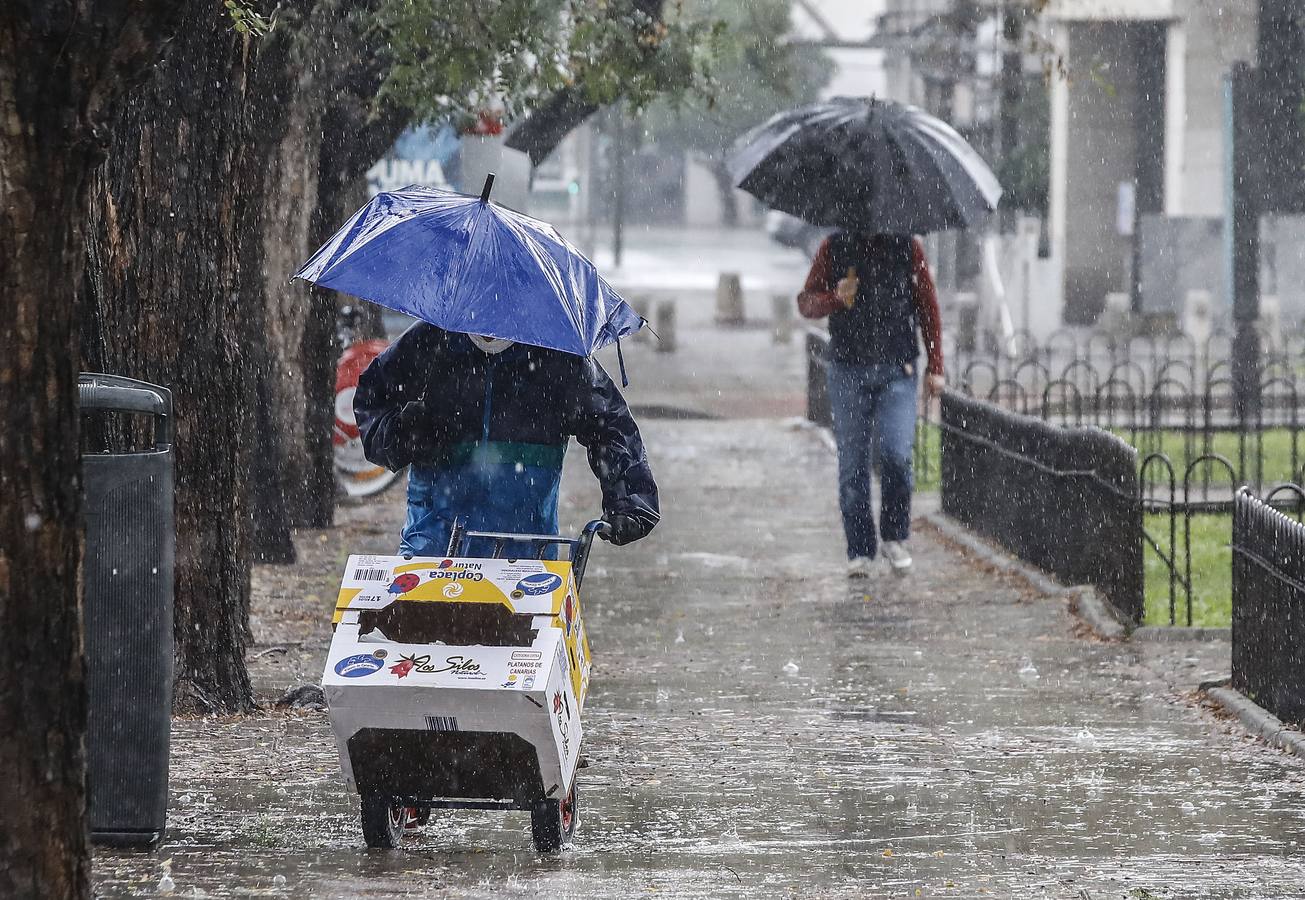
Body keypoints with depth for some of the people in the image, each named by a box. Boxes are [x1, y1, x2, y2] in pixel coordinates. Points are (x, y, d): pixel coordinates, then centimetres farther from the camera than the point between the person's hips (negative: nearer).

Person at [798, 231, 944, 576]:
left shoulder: (908, 248, 4)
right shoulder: (835, 248, 4)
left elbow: (928, 308, 9)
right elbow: (806, 302, 8)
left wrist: (935, 366, 5)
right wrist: (835, 299, -15)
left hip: (897, 370, -1)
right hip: (848, 371, 1)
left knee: (896, 453, -15)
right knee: (852, 464, 1)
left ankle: (895, 537, 5)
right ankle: (860, 551, 10)